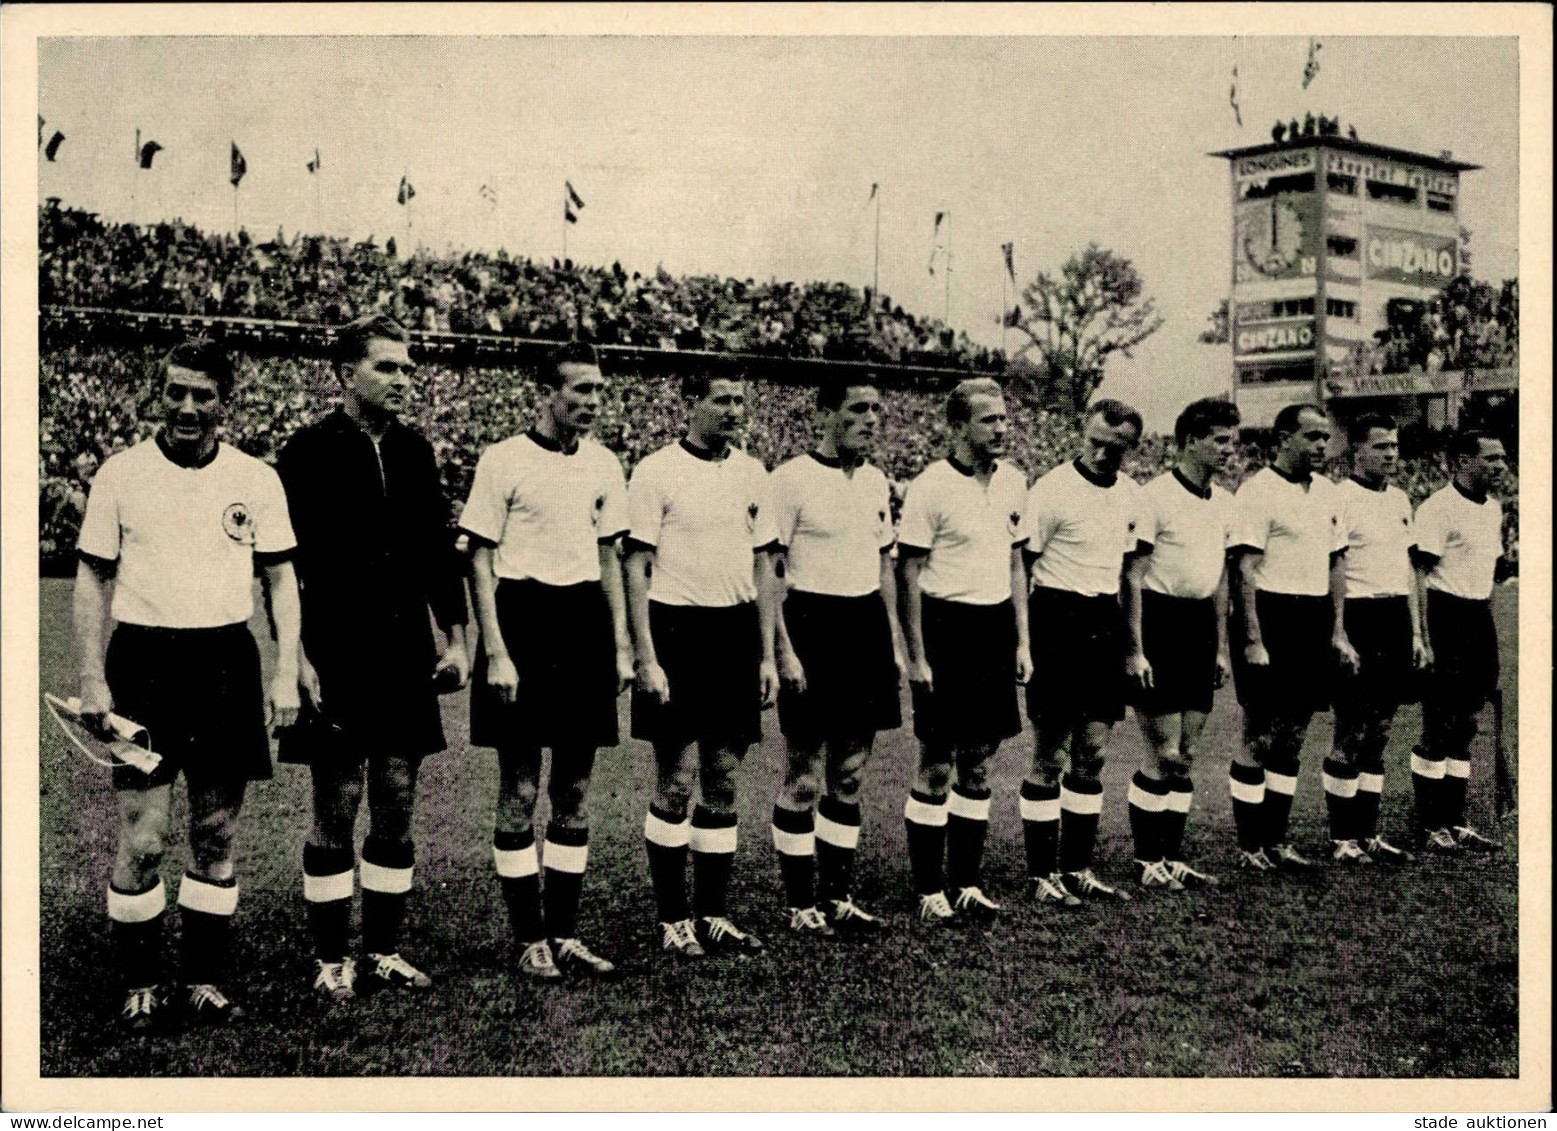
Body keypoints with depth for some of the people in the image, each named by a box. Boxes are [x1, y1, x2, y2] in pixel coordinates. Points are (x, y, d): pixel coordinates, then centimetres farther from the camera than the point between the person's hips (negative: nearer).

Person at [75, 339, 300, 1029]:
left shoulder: (256, 479, 6)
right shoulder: (121, 474, 1)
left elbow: (281, 579, 10)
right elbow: (92, 580, 4)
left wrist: (286, 673, 1)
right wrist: (91, 682, -3)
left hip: (228, 661, 2)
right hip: (143, 660, -2)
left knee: (217, 835, 7)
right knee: (140, 838, -3)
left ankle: (205, 979, 19)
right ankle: (139, 985, 12)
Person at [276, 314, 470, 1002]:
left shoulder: (415, 453, 11)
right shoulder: (308, 452, -5)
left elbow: (440, 550, 16)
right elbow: (284, 563, -7)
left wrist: (454, 638, 12)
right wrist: (298, 657, -12)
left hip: (406, 660, 5)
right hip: (337, 660, -5)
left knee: (397, 806, 8)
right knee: (337, 809, 1)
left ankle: (384, 952, 19)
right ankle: (331, 962, 14)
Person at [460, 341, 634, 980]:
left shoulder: (602, 465, 10)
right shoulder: (504, 460, -6)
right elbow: (480, 560, -5)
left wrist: (621, 644, 10)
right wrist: (496, 652, -12)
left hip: (584, 624, 5)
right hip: (522, 618, -5)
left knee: (575, 789, 8)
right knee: (521, 789, 1)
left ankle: (564, 933, 18)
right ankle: (529, 938, 11)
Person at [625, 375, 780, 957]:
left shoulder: (752, 473, 11)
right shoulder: (657, 471, -5)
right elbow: (636, 568, -6)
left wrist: (767, 654, 10)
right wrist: (647, 659, -12)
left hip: (736, 632, 5)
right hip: (677, 630, -5)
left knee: (723, 783, 8)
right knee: (677, 781, -2)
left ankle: (712, 914, 17)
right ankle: (673, 920, 10)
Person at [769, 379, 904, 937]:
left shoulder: (876, 480, 13)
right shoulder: (792, 478, -8)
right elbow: (770, 572, -10)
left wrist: (895, 642, 16)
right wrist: (785, 651, -15)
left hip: (866, 628, 7)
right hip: (813, 624, -6)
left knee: (849, 774, 11)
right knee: (805, 779, 1)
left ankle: (839, 899, 21)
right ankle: (801, 906, 12)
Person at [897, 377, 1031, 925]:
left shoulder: (1013, 481, 9)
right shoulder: (931, 486, -11)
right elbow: (910, 576, -9)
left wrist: (1022, 642, 12)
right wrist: (917, 656, -11)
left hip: (996, 627, 6)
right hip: (946, 625, -6)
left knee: (979, 763, 10)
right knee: (937, 764, 1)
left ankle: (966, 884, 20)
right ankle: (929, 891, 10)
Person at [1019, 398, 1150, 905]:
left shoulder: (1131, 497, 9)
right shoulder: (1053, 490, -10)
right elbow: (1021, 567, -9)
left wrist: (1134, 646, 14)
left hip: (1105, 624, 6)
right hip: (1057, 618, -6)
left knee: (1092, 756, 9)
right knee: (1050, 758, -1)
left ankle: (1078, 869, 20)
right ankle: (1041, 876, 8)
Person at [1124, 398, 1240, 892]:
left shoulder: (1223, 502, 12)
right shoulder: (1156, 496, -11)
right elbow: (1133, 576, -13)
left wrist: (1222, 646, 18)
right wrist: (1136, 650, -17)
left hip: (1200, 623, 7)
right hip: (1160, 617, -7)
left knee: (1187, 754, 9)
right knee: (1163, 753, -5)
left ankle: (1172, 857, 17)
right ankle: (1147, 862, 7)